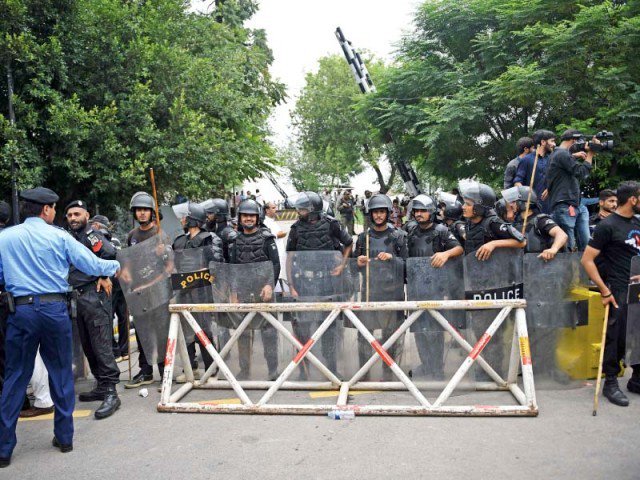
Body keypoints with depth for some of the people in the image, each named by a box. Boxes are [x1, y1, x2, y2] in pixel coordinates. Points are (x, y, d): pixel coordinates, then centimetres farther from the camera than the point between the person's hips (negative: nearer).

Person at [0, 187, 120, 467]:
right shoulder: (59, 236, -1)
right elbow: (92, 265, 0)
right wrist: (115, 266, 19)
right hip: (55, 308, -1)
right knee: (61, 373, 12)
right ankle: (64, 437, 20)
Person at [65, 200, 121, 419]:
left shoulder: (92, 236, -7)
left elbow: (112, 254, -23)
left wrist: (104, 277, -14)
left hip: (94, 296, -9)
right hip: (77, 298, 9)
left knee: (101, 346, -10)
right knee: (88, 347, 13)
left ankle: (110, 393, -9)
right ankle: (101, 386, 23)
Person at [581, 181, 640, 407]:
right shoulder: (607, 226, -10)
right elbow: (587, 260, -13)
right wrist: (604, 290, -16)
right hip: (620, 293, -7)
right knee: (617, 338, -1)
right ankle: (610, 383, 11)